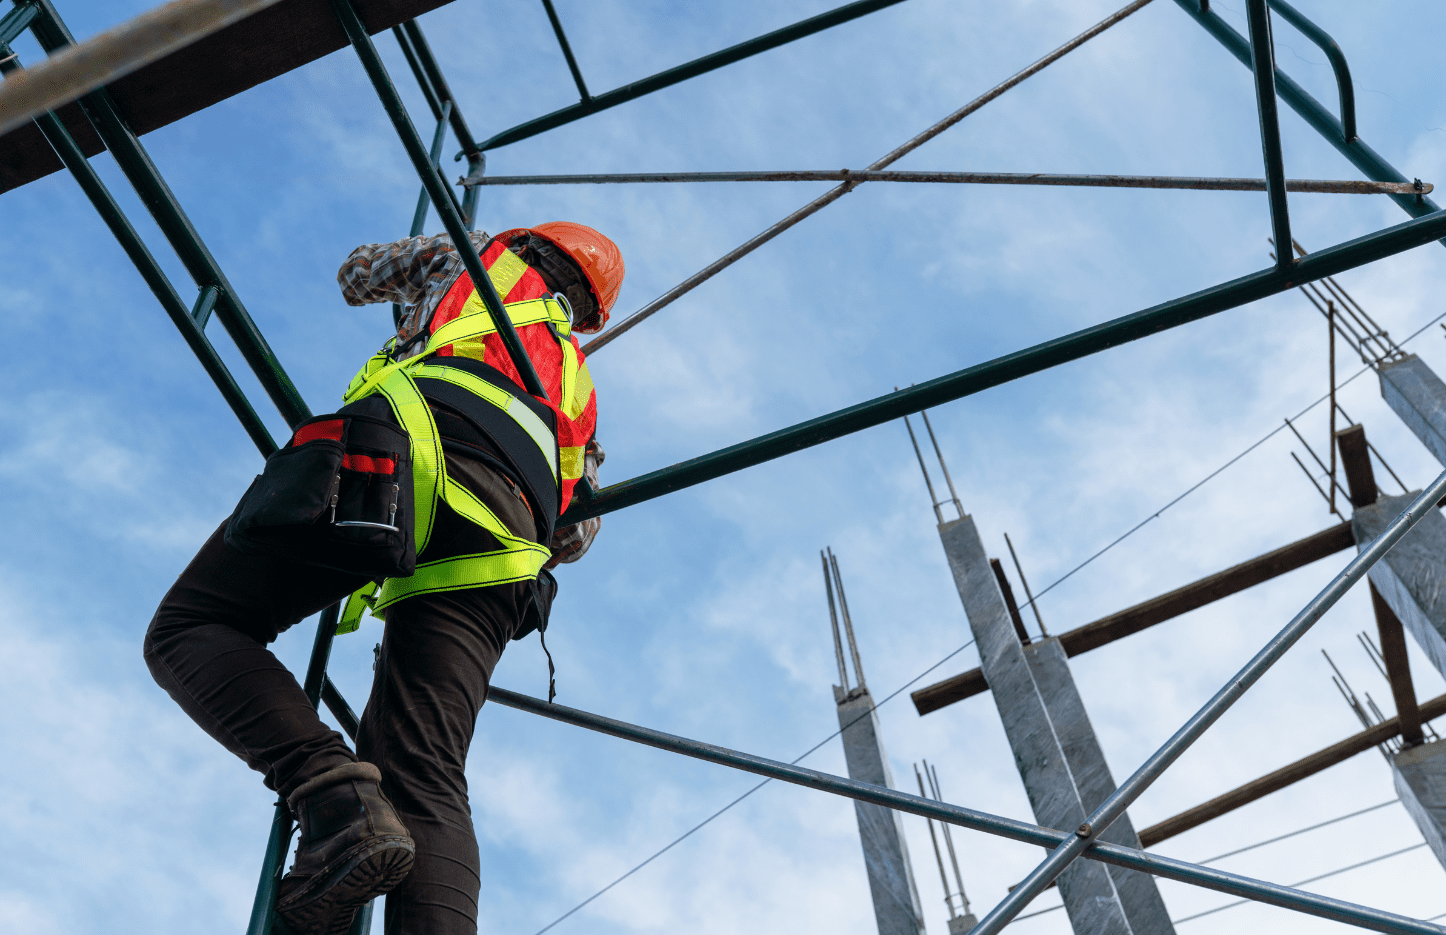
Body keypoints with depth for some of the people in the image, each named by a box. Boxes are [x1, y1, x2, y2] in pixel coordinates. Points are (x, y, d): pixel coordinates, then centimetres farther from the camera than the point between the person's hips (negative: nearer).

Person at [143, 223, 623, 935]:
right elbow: (577, 533, 41)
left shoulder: (482, 256, 34)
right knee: (425, 787, -4)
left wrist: (415, 297, 72)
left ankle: (332, 793, -20)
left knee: (190, 631, 4)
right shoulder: (577, 385, 40)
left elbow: (356, 275, 51)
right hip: (507, 520, 4)